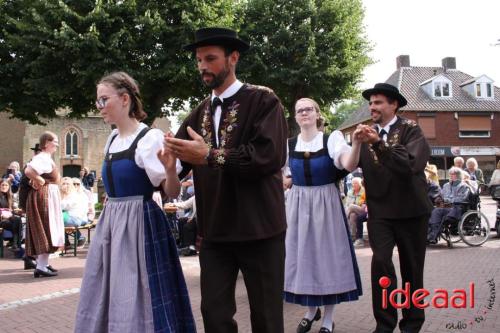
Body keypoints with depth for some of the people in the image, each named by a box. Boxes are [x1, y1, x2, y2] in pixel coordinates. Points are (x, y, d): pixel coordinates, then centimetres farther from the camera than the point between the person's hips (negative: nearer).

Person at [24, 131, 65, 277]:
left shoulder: (47, 158, 15)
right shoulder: (42, 158, -16)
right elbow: (28, 171, -32)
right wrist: (40, 181, -19)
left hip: (49, 197, 10)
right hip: (44, 196, -10)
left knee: (47, 230, 13)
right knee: (45, 229, -9)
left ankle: (43, 263, 20)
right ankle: (40, 267, -9)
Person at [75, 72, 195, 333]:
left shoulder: (150, 138, -13)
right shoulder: (112, 139, 10)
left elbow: (172, 192, -15)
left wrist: (171, 170, -33)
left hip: (139, 224, -8)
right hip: (110, 223, 8)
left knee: (136, 300, -2)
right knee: (105, 298, 13)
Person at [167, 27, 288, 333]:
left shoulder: (263, 100, -5)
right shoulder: (199, 114, 12)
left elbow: (272, 154, -20)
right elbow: (176, 162, 5)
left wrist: (211, 156, -22)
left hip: (259, 227, -4)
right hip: (214, 230, 5)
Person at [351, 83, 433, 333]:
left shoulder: (410, 130, -8)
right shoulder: (367, 134, 3)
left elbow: (410, 165, -25)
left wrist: (379, 143, -31)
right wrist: (356, 143, -18)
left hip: (410, 209, -1)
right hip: (380, 210, 1)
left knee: (411, 268, 9)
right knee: (380, 261, -16)